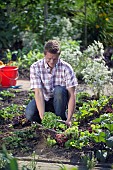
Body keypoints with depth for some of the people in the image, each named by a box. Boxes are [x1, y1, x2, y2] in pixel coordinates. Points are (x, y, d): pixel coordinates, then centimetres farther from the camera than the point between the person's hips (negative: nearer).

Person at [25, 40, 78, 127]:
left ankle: (62, 119, -14)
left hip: (60, 101, -1)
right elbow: (38, 93, -24)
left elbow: (72, 94, -23)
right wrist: (42, 117, -34)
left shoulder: (66, 68, -20)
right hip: (44, 100, 1)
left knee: (59, 90, -33)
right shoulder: (35, 67, -17)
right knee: (30, 114, -28)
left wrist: (69, 119, -33)